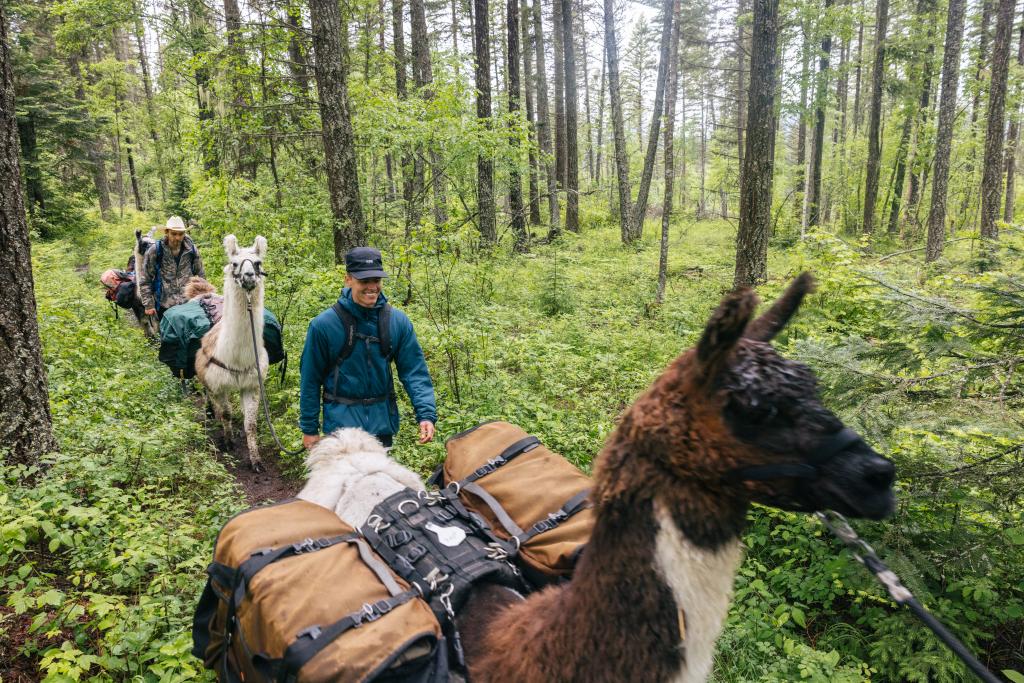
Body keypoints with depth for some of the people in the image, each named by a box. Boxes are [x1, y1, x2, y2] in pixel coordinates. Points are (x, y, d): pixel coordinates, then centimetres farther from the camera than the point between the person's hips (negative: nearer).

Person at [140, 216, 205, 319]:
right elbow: (145, 281, -1)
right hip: (165, 305, -1)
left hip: (189, 304, 1)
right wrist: (149, 305, -5)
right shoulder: (154, 251, -5)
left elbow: (201, 276, 11)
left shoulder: (192, 250, 1)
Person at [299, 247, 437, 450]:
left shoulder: (398, 321, -5)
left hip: (382, 423, 3)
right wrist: (309, 428, -1)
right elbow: (310, 379, -4)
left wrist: (426, 414, -16)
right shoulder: (324, 324, -11)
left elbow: (414, 371, -4)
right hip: (342, 422, -3)